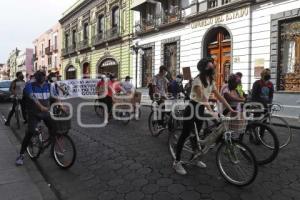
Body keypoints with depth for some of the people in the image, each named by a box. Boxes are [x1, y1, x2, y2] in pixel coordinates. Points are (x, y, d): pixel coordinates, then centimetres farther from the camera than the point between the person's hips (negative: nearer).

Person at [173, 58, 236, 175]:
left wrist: (230, 109, -1)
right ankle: (177, 162, 5)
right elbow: (202, 97, -30)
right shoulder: (198, 80, -19)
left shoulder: (211, 81, 6)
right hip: (192, 109, -8)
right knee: (185, 135, -4)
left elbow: (219, 96, 5)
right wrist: (211, 111, -40)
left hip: (201, 109, 8)